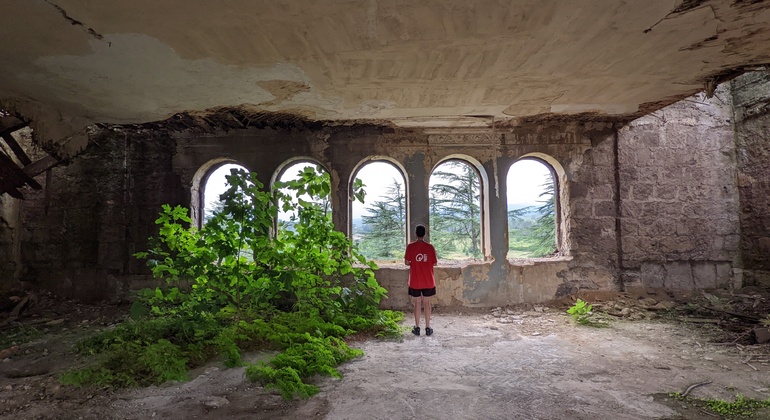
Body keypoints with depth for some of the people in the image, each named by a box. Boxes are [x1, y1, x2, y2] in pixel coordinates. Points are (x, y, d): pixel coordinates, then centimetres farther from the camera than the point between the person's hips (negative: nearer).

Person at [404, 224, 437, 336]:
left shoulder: (410, 247, -9)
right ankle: (428, 328, 14)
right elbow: (434, 263, -2)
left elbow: (406, 262, -4)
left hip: (415, 281, 0)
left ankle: (417, 328, 15)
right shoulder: (430, 247, -7)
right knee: (427, 303, 10)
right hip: (428, 281, 1)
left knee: (417, 303, 9)